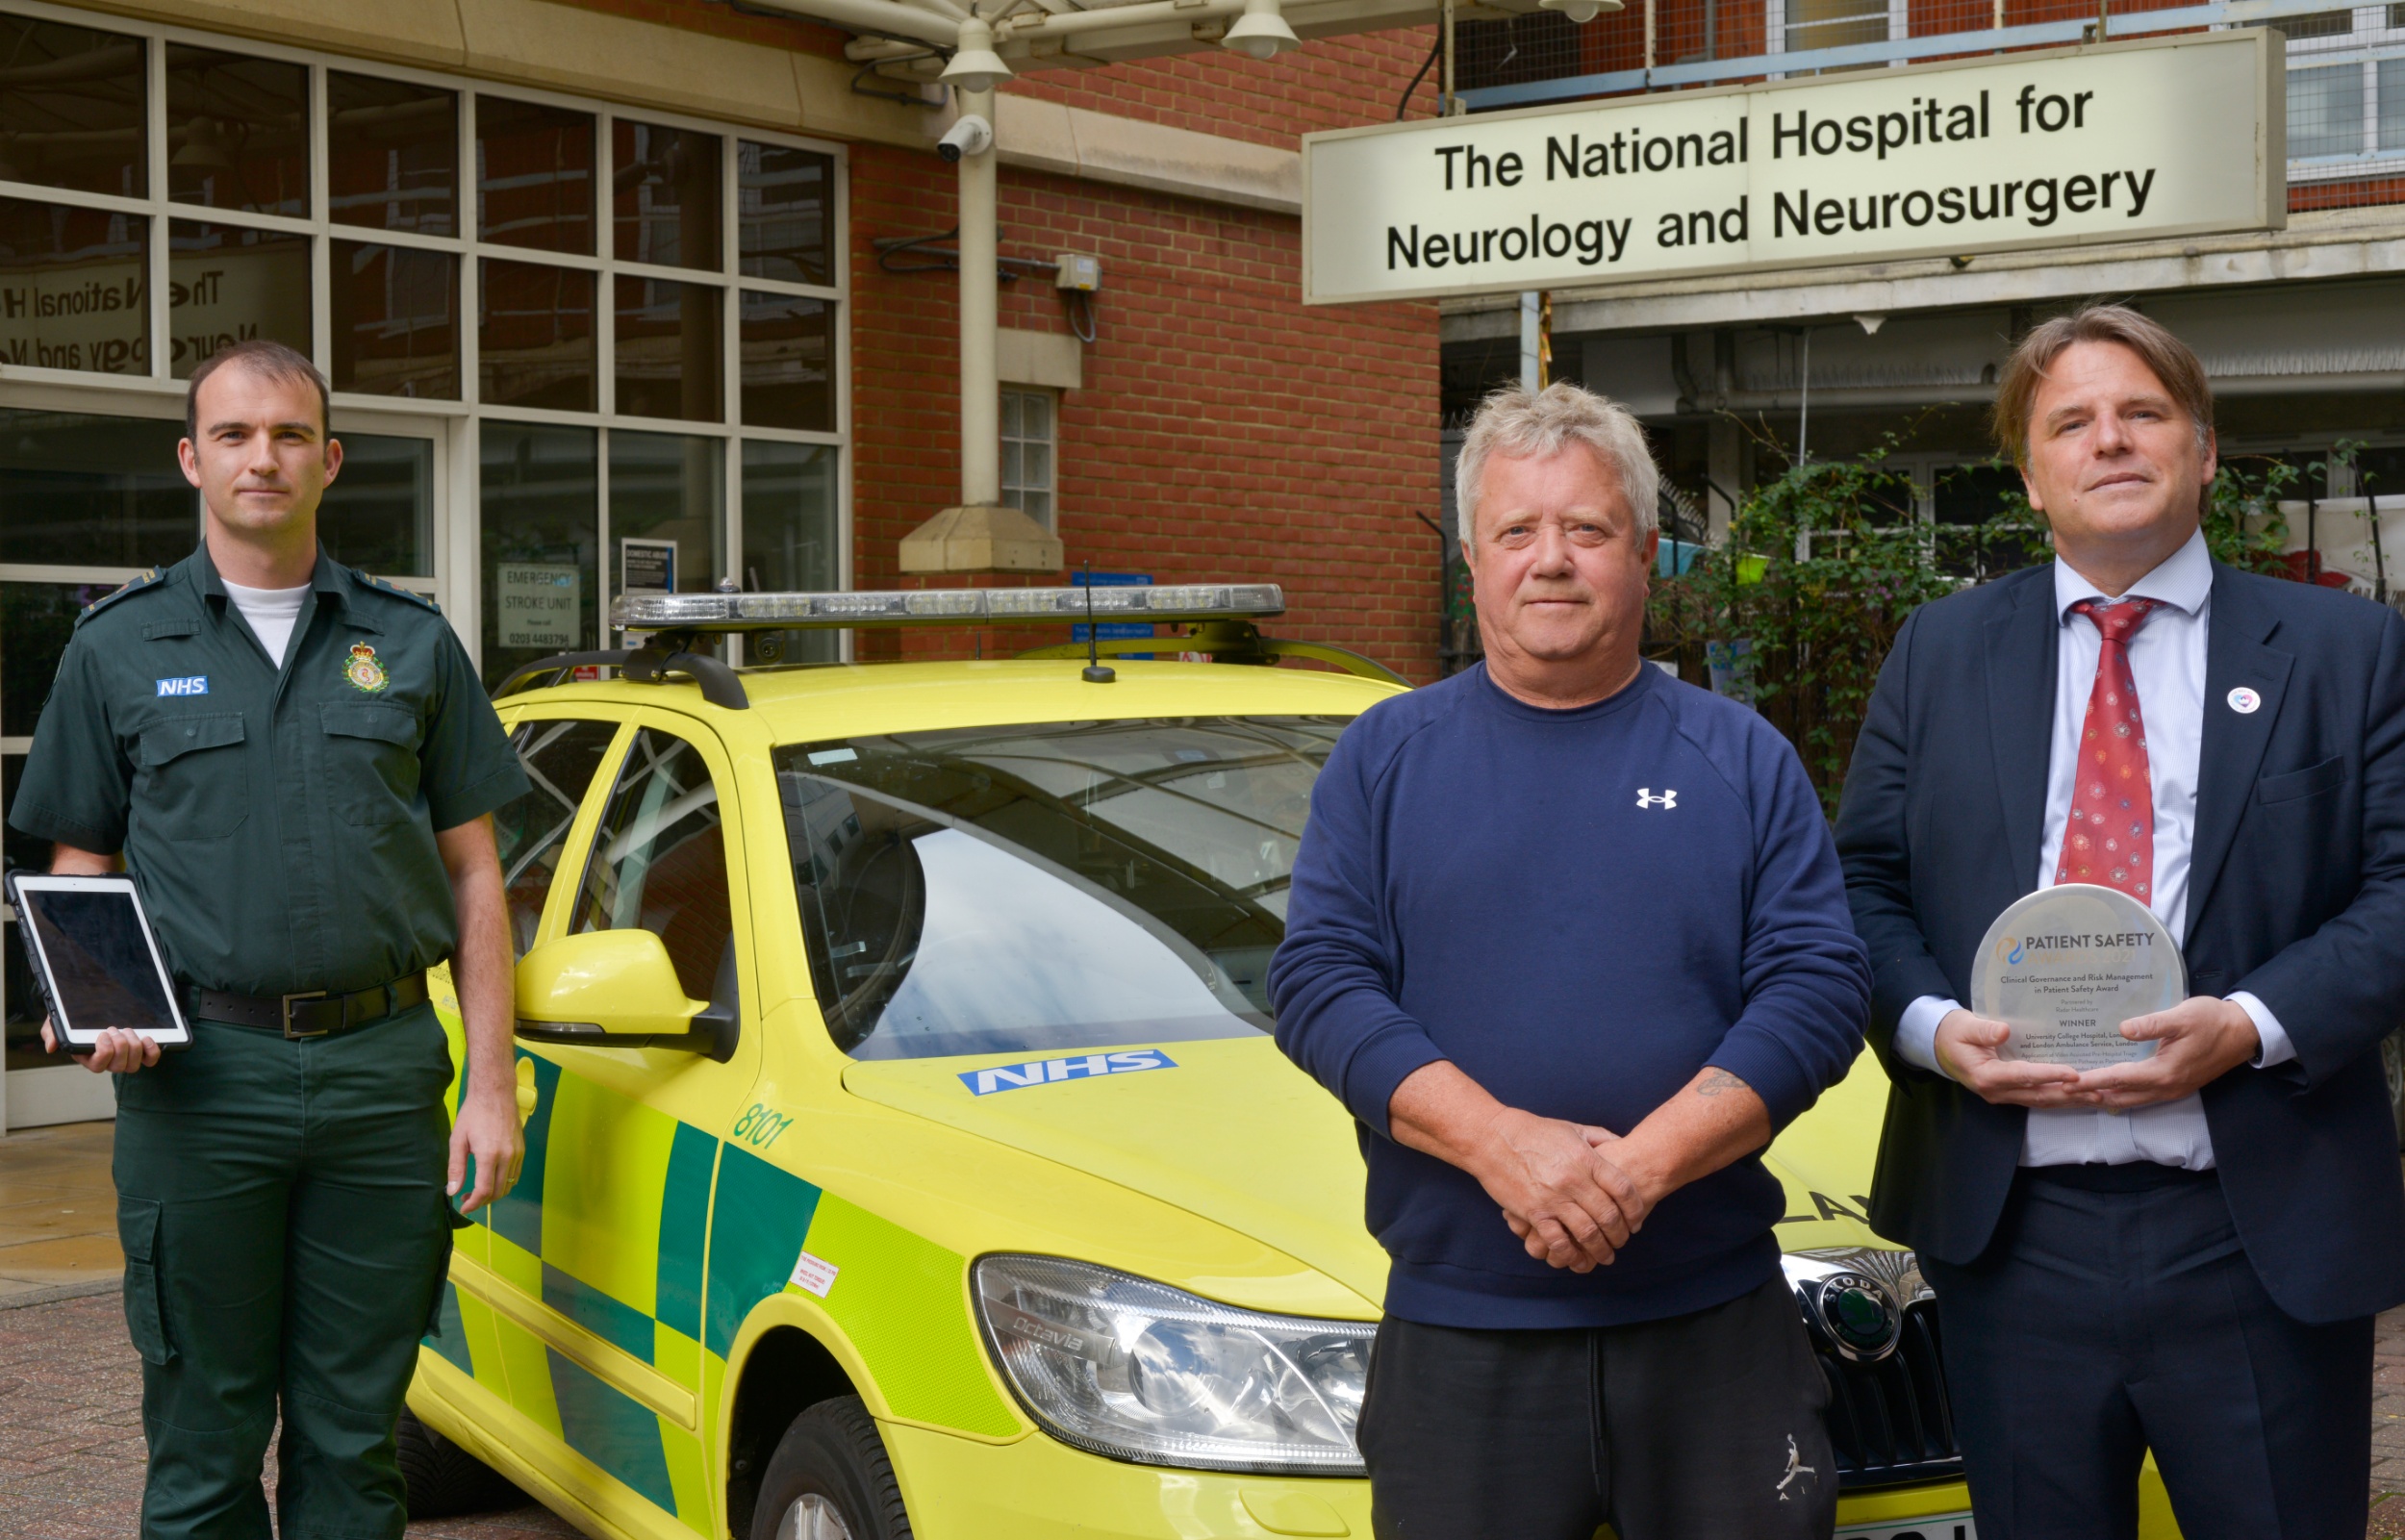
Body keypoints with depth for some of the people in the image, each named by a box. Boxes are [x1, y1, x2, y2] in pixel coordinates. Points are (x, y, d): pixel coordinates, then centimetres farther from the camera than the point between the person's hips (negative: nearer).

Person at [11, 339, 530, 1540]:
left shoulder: (411, 643, 10)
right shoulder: (120, 648, 7)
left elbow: (473, 873, 10)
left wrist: (491, 1082, 2)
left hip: (383, 1065, 1)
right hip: (198, 1075, -1)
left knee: (355, 1436, 8)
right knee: (203, 1437, 4)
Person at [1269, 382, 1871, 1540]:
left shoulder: (1743, 760, 7)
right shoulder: (1388, 756, 7)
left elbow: (1819, 989, -2)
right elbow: (1317, 985, -2)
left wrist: (1647, 1161, -16)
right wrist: (1500, 1142, -17)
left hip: (1714, 1318, 1)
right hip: (1458, 1331, 0)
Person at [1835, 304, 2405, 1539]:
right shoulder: (1939, 652, 11)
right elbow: (1866, 878, 9)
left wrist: (2253, 1025, -17)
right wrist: (1928, 1024, -11)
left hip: (2258, 1233, -1)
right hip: (2009, 1226, 2)